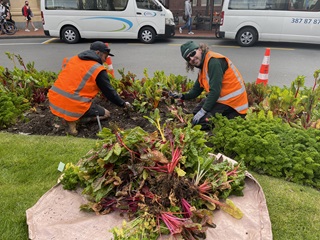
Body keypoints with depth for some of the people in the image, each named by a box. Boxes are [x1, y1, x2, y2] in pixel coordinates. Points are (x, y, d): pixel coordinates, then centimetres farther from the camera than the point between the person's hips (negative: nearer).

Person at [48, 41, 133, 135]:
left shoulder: (72, 59, 14)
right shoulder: (98, 70, -4)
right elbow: (109, 92, 3)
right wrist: (123, 104, 17)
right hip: (74, 107, -7)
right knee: (106, 114, 11)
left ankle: (70, 117, 7)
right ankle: (71, 119, -5)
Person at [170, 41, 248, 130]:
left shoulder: (213, 61, -21)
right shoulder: (203, 66, 11)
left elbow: (215, 91, -27)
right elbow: (196, 90, 13)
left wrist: (203, 111, -22)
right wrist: (182, 96, -5)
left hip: (232, 101, -10)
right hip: (221, 98, 10)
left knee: (201, 121, -14)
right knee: (196, 112, 18)